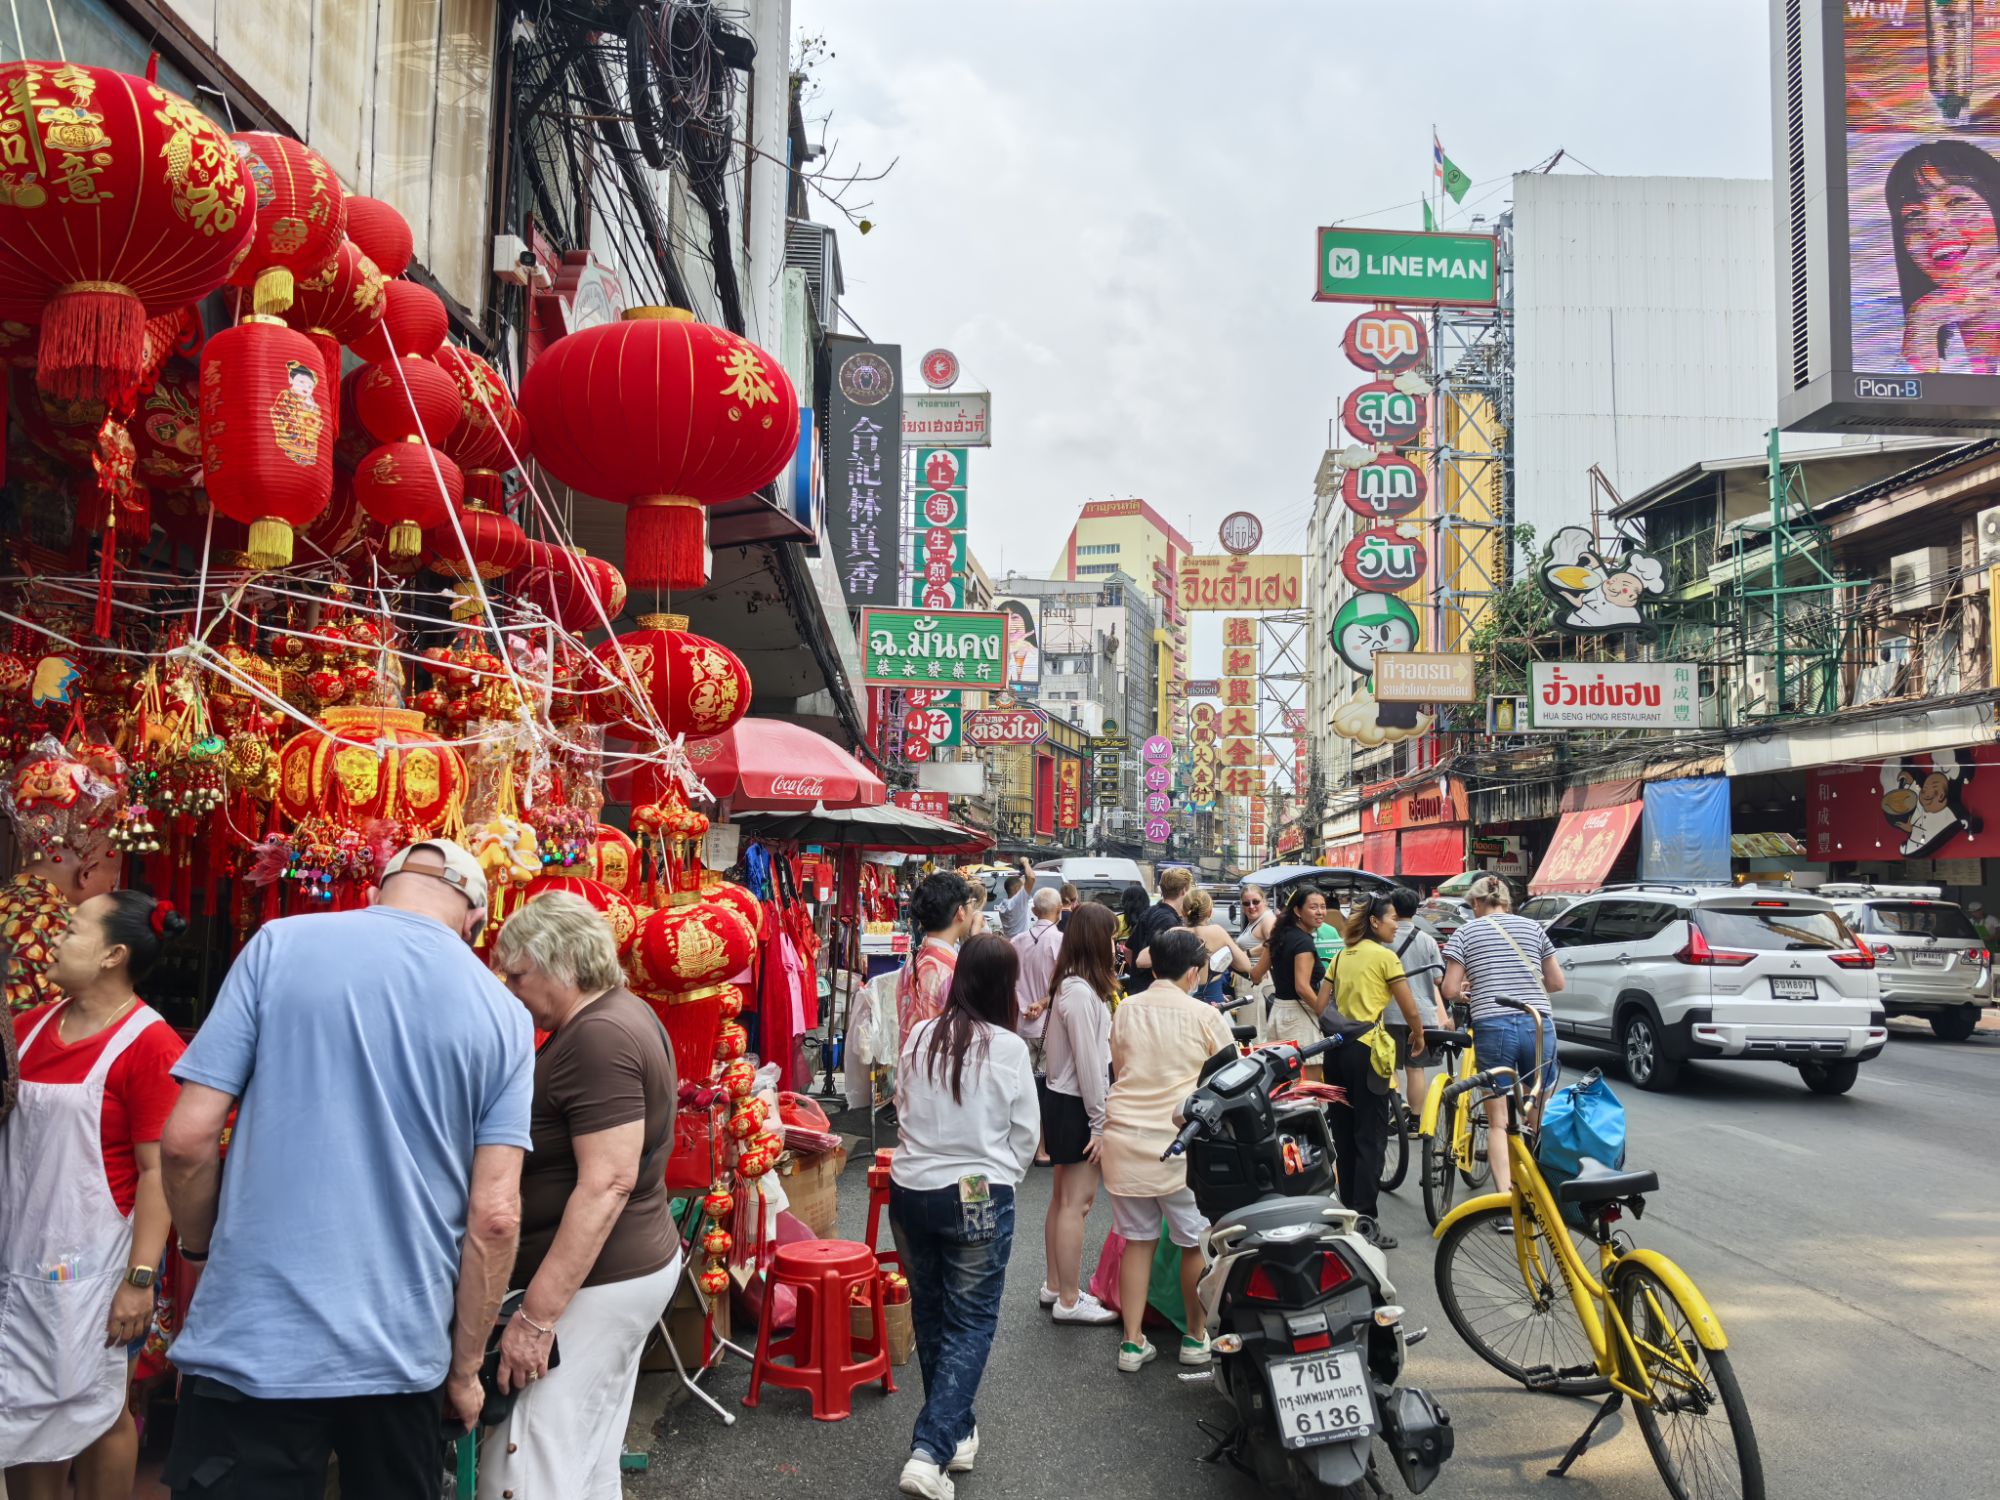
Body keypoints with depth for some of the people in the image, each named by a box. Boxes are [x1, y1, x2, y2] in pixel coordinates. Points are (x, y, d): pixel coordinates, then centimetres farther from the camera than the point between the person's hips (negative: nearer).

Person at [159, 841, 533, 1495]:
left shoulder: (279, 944, -3)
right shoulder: (503, 1015, 1)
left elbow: (186, 1139, -6)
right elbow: (494, 1216, -2)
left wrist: (204, 1248, 13)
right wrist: (465, 1369, 8)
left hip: (254, 1340, -2)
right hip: (403, 1352, 3)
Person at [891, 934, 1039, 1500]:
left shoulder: (918, 1038, -2)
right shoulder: (1009, 1049, -13)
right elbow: (1026, 1133, -4)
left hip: (911, 1191, 4)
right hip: (979, 1197, -4)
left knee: (930, 1312, 19)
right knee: (971, 1321, 6)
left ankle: (954, 1430, 32)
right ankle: (931, 1451, -4)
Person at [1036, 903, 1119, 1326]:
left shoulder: (1072, 984, 9)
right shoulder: (1082, 993, -22)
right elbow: (1087, 1063, -21)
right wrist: (1099, 1123, -17)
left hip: (1060, 1099, 10)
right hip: (1075, 1105, -10)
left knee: (1064, 1197, 18)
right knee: (1077, 1202, -3)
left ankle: (1054, 1286, 29)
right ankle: (1069, 1301, 4)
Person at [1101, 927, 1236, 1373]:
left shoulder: (1126, 1009, 6)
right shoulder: (1204, 1016, -7)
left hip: (1124, 1137, 4)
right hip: (1179, 1143, -4)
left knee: (1137, 1240, 14)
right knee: (1196, 1242, 13)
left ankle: (1133, 1342, 17)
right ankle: (1195, 1336, 25)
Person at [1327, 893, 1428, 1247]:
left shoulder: (1342, 955, 13)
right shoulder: (1385, 955, -6)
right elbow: (1410, 1010, -6)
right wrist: (1418, 1035, 13)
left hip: (1339, 1048, 7)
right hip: (1367, 1049, -7)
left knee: (1344, 1132, 14)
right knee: (1371, 1137, -4)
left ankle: (1347, 1207, 23)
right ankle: (1365, 1219, -8)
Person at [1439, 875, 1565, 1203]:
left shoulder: (1466, 933, 5)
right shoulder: (1533, 928, 12)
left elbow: (1449, 990, 0)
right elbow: (1557, 982, 14)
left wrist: (1464, 993, 21)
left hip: (1492, 1026, -2)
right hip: (1538, 1025, 2)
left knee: (1498, 1121, 2)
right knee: (1538, 1119, 14)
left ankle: (1504, 1193, -10)